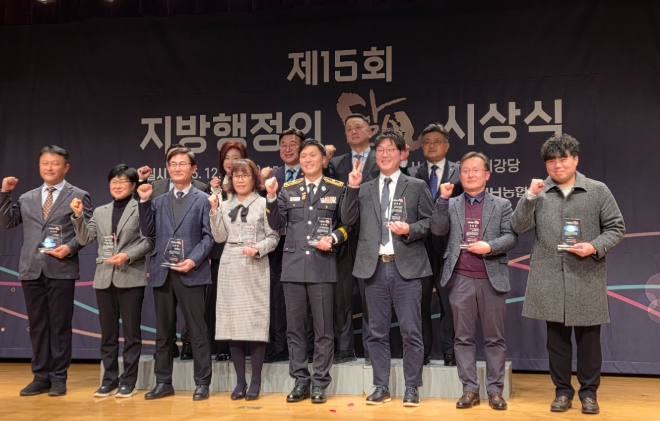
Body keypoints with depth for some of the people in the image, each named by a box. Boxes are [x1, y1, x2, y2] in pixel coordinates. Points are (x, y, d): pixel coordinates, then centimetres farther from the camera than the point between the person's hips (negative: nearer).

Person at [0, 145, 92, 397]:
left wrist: (70, 247, -16)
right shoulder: (27, 198, 16)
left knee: (60, 325, 1)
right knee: (37, 326, 9)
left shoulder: (79, 196, 4)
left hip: (61, 269, -4)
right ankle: (41, 377, 17)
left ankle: (58, 378, 10)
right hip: (31, 270, 4)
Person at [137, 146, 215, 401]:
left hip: (191, 273, -4)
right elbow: (148, 232, 8)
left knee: (197, 330, -1)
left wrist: (194, 260, -15)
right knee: (162, 331, 9)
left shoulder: (203, 200, 4)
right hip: (162, 273, 5)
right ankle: (163, 382, 18)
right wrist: (144, 202, 1)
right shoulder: (159, 201, 17)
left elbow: (209, 236, -2)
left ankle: (202, 382, 7)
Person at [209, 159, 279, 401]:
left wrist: (258, 250, -18)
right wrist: (215, 210, -4)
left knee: (255, 322, -2)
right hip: (230, 268, 4)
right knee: (233, 323, 3)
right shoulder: (224, 205, 12)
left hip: (255, 268, -3)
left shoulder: (263, 204, 1)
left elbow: (273, 237, -1)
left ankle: (255, 381, 6)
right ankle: (240, 381, 12)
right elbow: (220, 237, 4)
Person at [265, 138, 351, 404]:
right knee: (294, 327, 7)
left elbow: (347, 224, 6)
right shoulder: (288, 189, 10)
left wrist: (333, 238, -12)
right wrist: (271, 197, -8)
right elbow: (276, 224, 4)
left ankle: (319, 384, 13)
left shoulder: (337, 189, 4)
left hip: (323, 266, -2)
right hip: (293, 266, 3)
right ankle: (300, 381, 17)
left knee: (323, 329, 3)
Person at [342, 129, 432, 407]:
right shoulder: (365, 189, 13)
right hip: (374, 267, 3)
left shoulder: (416, 186, 6)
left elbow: (430, 221, 2)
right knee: (378, 332, 9)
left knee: (410, 331, 1)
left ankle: (412, 388, 12)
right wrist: (352, 189, -5)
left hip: (406, 267, -3)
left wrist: (410, 230, -16)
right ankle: (381, 387, 18)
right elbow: (349, 220, 4)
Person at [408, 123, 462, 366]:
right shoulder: (413, 174, 10)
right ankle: (422, 352, 16)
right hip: (420, 244, 2)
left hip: (448, 246, -2)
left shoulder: (459, 173, 5)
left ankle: (450, 352, 13)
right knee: (420, 301, 7)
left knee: (449, 301, 3)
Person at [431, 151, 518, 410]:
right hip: (461, 279, 1)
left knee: (495, 337, 4)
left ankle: (495, 390, 12)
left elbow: (511, 237, 0)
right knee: (463, 337, 5)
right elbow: (438, 230, -3)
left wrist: (489, 247, -17)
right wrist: (443, 199, -11)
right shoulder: (451, 205, 10)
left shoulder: (501, 205, 7)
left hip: (492, 278, -1)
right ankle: (469, 390, 12)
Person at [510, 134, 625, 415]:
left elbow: (616, 228, 4)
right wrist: (530, 196, -12)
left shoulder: (598, 191, 2)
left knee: (588, 338, 7)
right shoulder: (539, 193, 4)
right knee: (556, 337, 9)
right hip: (550, 279, 1)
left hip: (587, 278, -1)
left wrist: (595, 247, -12)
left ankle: (589, 392, 21)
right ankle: (563, 391, 22)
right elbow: (518, 227, -1)